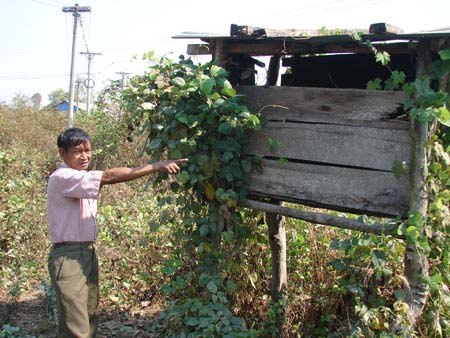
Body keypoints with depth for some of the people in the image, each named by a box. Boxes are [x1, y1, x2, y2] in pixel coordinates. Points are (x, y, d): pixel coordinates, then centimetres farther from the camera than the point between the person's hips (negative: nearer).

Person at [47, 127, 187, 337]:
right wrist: (155, 166, -29)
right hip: (68, 256, -10)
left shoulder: (82, 179, 15)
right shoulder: (62, 178, -17)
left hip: (88, 253, 10)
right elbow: (110, 176, -27)